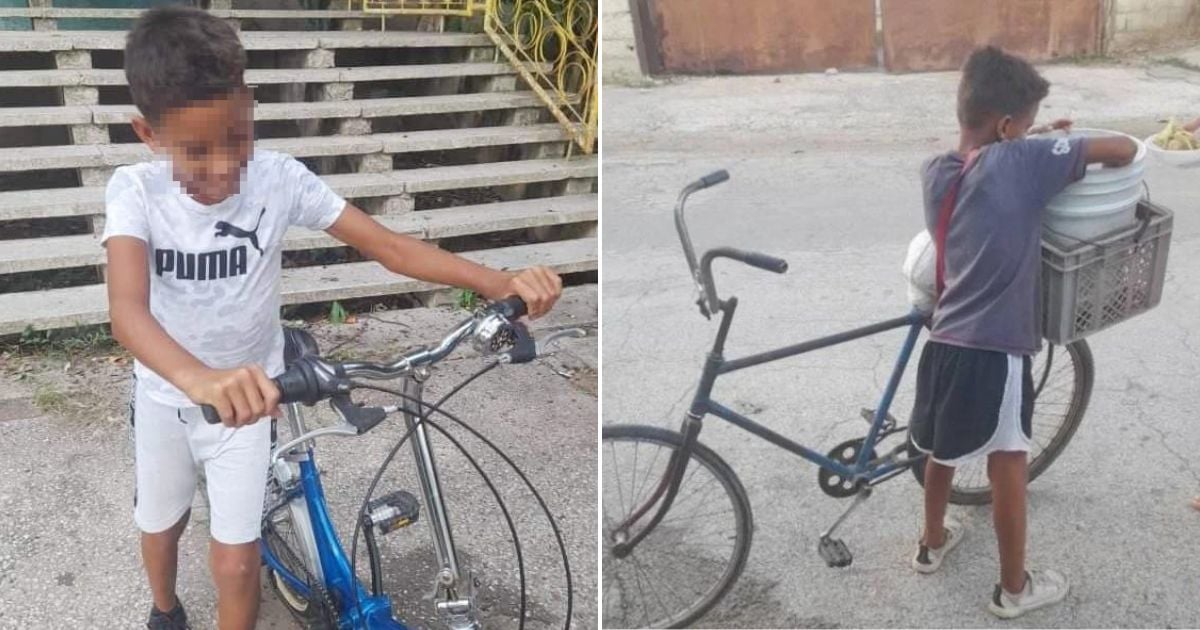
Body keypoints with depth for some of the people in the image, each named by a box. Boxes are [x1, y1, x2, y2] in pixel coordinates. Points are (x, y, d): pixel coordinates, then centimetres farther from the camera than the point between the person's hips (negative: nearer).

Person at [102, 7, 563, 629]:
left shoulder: (278, 178, -21)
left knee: (233, 561, 0)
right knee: (160, 526, 23)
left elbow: (388, 244, -23)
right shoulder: (136, 190, -24)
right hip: (166, 394, 1)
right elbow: (127, 309, -40)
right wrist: (200, 380, -62)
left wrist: (500, 283, -38)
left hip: (249, 393, -1)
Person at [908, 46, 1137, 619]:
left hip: (943, 341, 6)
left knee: (942, 447, 26)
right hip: (995, 353, -6)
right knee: (1007, 467, 11)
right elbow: (1123, 149, -8)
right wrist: (1082, 155, 13)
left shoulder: (935, 174, 5)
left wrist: (1039, 145, 21)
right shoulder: (1021, 162, -12)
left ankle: (932, 542, 47)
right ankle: (1014, 588, 28)